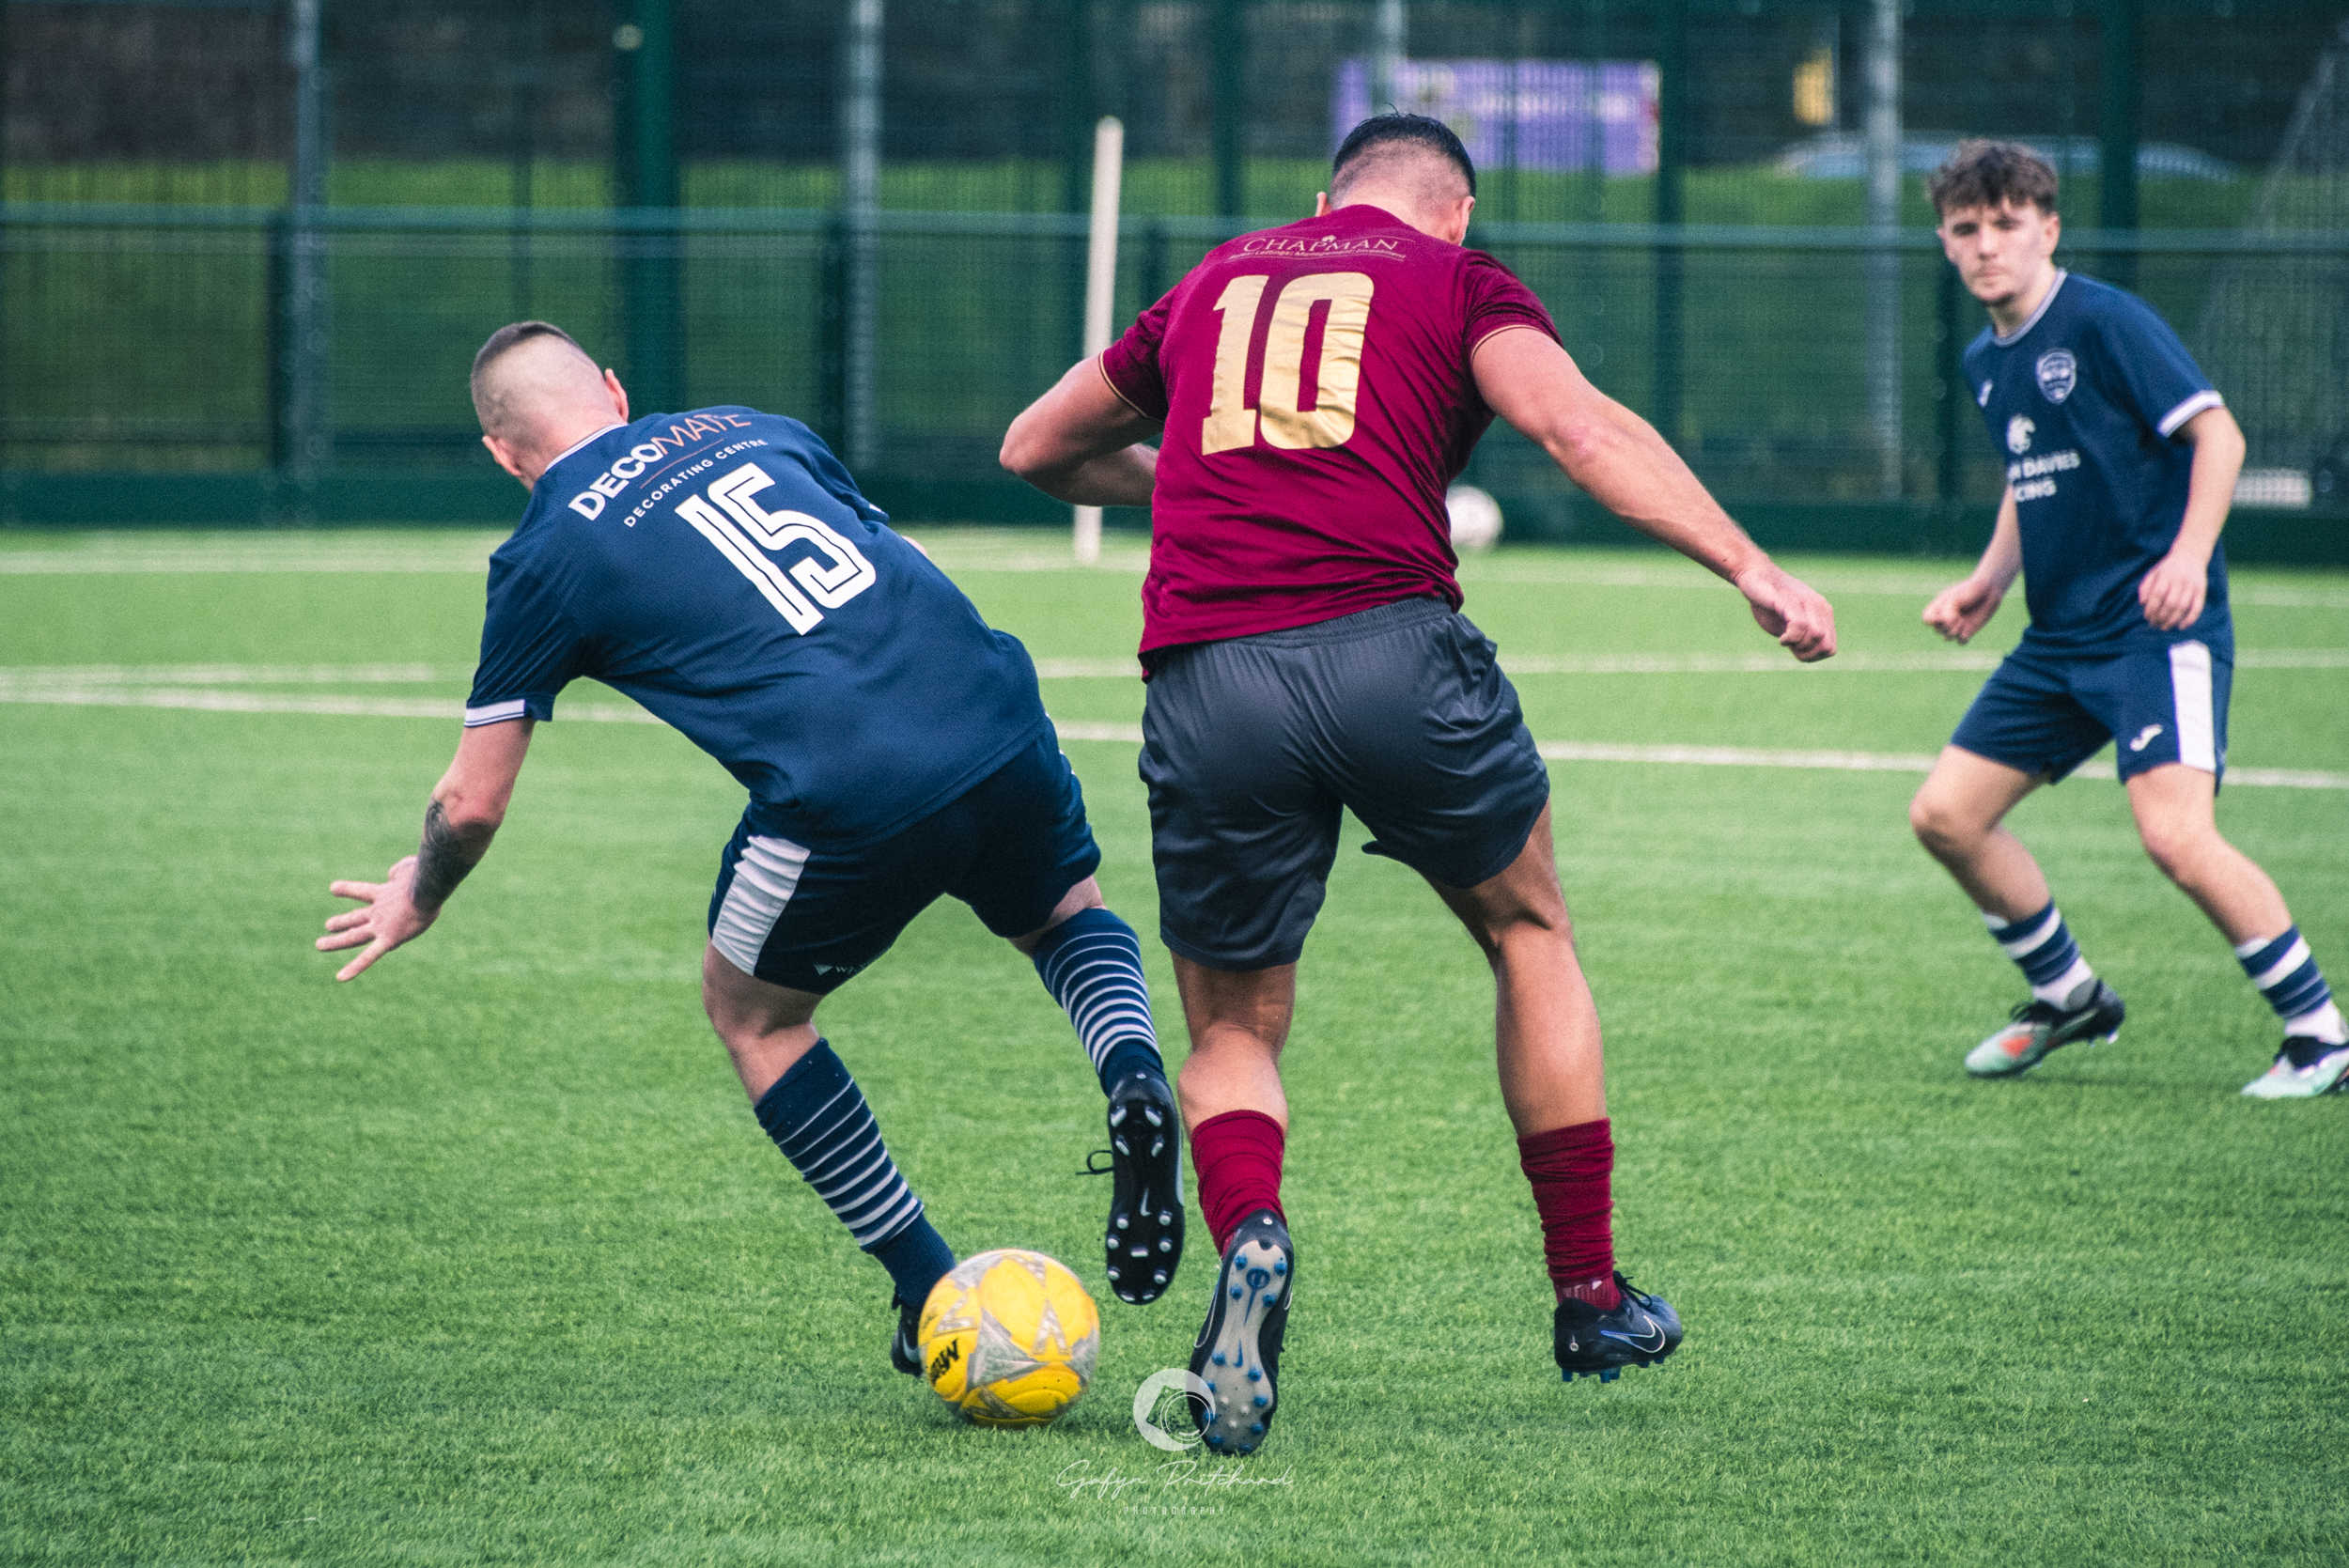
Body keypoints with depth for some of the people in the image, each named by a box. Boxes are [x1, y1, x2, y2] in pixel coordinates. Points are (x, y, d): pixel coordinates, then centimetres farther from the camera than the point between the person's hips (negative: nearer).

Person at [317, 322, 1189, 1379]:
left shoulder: (544, 560, 10)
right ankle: (1136, 1083, -1)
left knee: (752, 1014, 24)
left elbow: (472, 803, 16)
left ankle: (934, 1296, 21)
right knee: (1065, 917, 33)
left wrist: (417, 900, 36)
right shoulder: (748, 427, 21)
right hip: (998, 720, 4)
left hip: (847, 805, -4)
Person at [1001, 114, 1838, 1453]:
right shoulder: (1461, 283, 14)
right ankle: (1591, 1297, 26)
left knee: (1234, 1031, 18)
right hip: (1390, 643, -2)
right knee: (1531, 935, 24)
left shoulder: (1213, 286, 25)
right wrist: (1749, 566, -11)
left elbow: (1037, 449, 37)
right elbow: (1576, 424, -6)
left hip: (1203, 678, 2)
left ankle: (1249, 1236, -15)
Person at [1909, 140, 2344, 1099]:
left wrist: (2189, 554, -27)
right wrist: (1987, 583, 15)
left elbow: (2217, 433, -14)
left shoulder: (2104, 321, -11)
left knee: (2176, 836, -23)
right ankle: (2068, 995, 26)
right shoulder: (1985, 362, 13)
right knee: (1944, 815, 6)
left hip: (2156, 627, -9)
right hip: (2059, 639, 9)